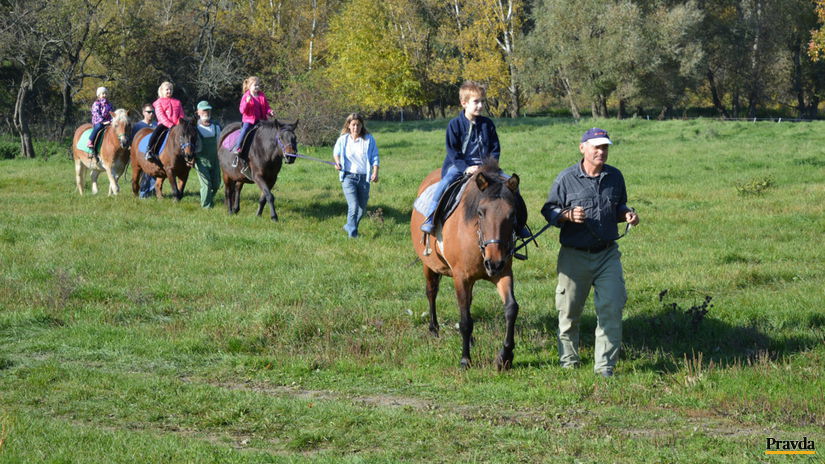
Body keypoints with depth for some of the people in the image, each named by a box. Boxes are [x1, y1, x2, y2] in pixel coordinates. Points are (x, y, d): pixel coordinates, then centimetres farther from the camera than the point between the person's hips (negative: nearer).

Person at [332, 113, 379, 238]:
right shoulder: (343, 140, 1)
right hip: (349, 177, -2)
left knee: (362, 208, 11)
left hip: (364, 177, 2)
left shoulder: (369, 139, 0)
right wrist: (337, 162, -1)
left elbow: (375, 157, 3)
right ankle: (352, 233, -5)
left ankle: (349, 227, 33)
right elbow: (336, 152, 19)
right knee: (354, 206, -16)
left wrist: (375, 173, -9)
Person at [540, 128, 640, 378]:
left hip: (608, 254, 2)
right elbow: (549, 210, -1)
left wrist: (627, 215, -2)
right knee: (570, 311, 7)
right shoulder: (566, 179, -5)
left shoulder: (615, 176, 6)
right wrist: (568, 216, -20)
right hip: (574, 255, -2)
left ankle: (605, 365, -1)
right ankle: (568, 361, 25)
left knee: (611, 308, -7)